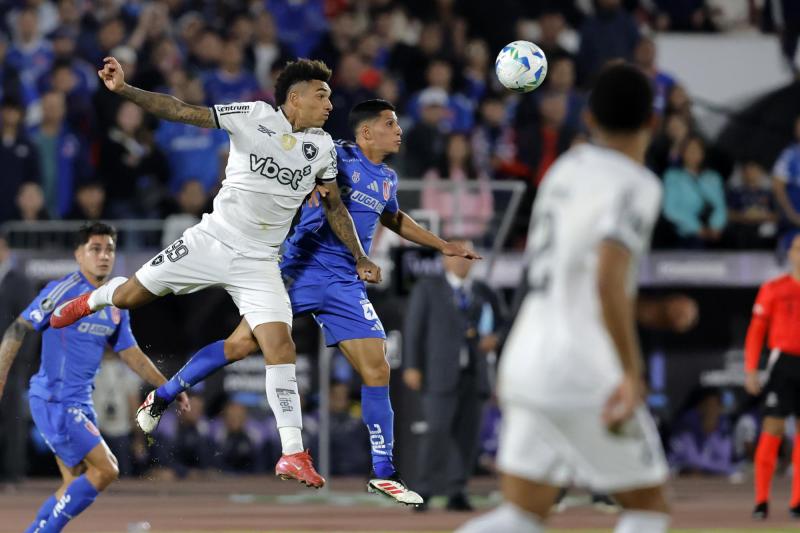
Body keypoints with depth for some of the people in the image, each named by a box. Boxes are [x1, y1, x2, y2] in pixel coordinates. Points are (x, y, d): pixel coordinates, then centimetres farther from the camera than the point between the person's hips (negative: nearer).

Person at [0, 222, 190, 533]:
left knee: (76, 485, 10)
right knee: (106, 470, -14)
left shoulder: (116, 306, 10)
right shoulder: (64, 291, -13)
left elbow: (131, 354, 20)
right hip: (54, 402, -8)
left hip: (81, 403, 8)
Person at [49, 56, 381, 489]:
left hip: (258, 263, 2)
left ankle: (293, 454, -14)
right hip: (213, 239, -2)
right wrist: (124, 90, -24)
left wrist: (360, 259, 13)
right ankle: (91, 300, 45)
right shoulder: (255, 116, -11)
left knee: (280, 344, -15)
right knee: (128, 296, 6)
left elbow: (334, 206, 15)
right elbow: (183, 112, -14)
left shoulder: (323, 147, 1)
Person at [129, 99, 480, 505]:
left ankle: (383, 473, 3)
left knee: (377, 369, -4)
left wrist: (442, 246, 37)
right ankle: (162, 397, 7)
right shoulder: (336, 157, -4)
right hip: (302, 270, -6)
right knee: (242, 343, -13)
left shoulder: (387, 178, 17)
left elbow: (394, 220, 37)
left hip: (346, 286, 6)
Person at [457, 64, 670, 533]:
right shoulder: (636, 186, -12)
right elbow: (608, 282, -26)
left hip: (528, 360, 7)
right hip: (586, 375, -7)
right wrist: (632, 374, -21)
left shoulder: (568, 167, 11)